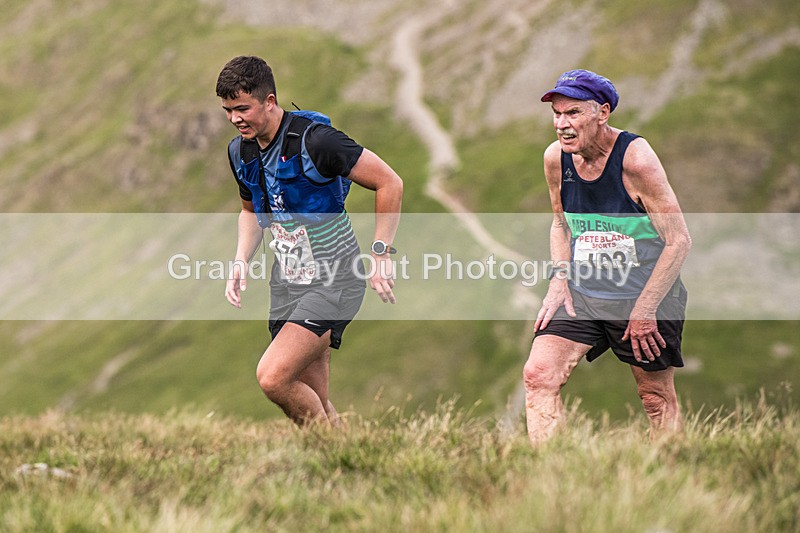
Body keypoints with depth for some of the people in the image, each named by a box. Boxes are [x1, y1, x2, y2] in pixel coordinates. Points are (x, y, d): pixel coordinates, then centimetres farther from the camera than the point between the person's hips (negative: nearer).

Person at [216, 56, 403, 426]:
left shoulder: (314, 140, -20)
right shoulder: (239, 152, 4)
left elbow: (389, 183, -14)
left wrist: (380, 254, -15)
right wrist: (241, 261, 7)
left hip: (333, 281, -7)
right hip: (286, 282, 7)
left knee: (273, 377, -22)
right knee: (311, 401, 5)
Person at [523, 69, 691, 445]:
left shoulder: (635, 158, -19)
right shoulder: (556, 159, -2)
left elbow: (679, 240, -15)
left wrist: (644, 310, -15)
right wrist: (559, 279, 3)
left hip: (646, 296, -5)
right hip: (581, 293, 5)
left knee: (658, 400, 4)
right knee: (538, 376, -13)